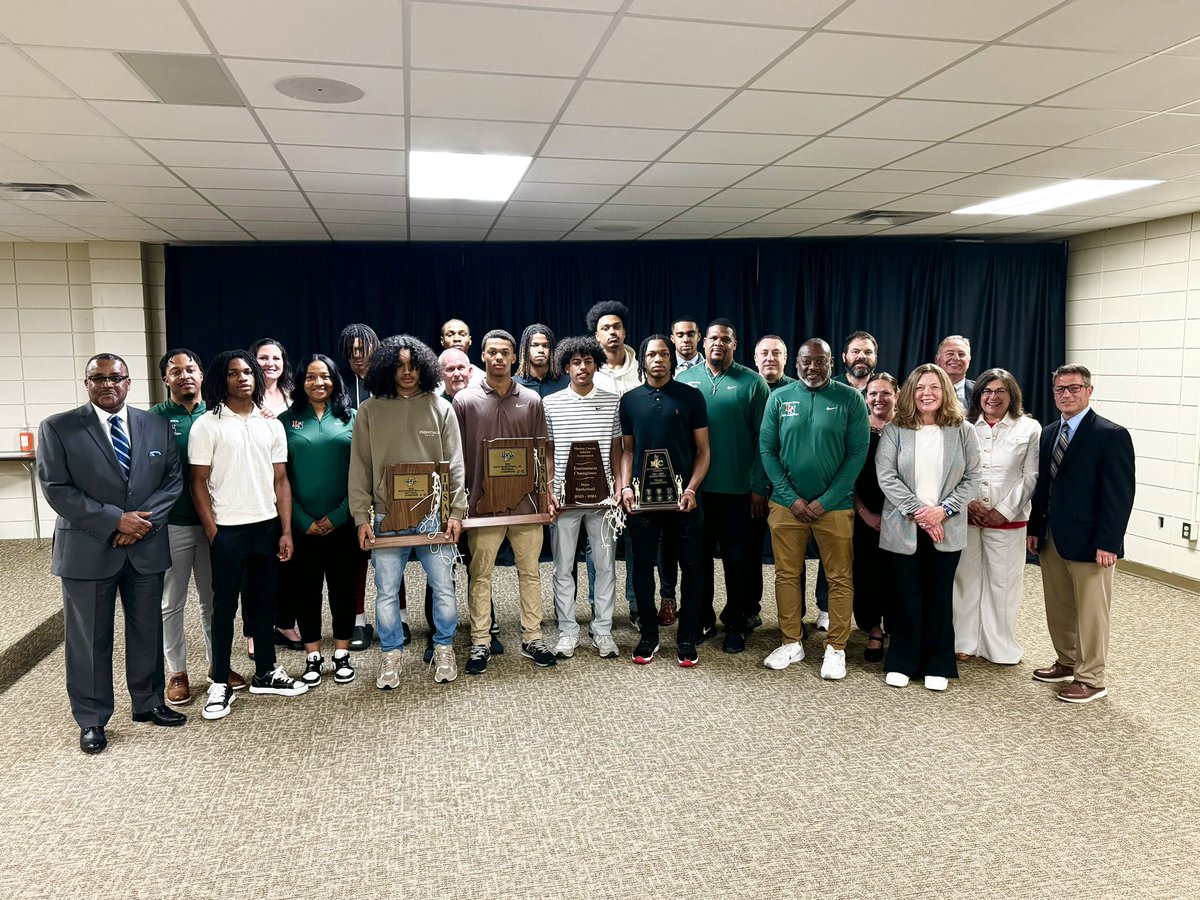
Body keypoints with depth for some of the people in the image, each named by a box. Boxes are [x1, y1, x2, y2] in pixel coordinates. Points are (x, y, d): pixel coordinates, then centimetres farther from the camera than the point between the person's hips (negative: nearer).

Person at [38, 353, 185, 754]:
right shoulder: (57, 428, -4)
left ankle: (148, 703, 31)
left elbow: (173, 480, 4)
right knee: (89, 640, 7)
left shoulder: (157, 427, 5)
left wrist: (145, 520, -11)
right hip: (88, 550, -3)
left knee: (148, 631, 14)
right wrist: (115, 520, -16)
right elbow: (57, 490, -10)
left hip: (147, 548, 3)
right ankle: (92, 721, 22)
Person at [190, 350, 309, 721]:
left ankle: (266, 673, 24)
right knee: (225, 605, 4)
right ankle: (220, 683, 15)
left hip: (267, 526, 4)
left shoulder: (271, 424, 7)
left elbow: (280, 481, 7)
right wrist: (212, 531, -9)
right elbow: (199, 483, -4)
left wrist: (286, 530, 2)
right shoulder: (207, 425, -3)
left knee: (265, 600, 12)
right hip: (227, 529, -3)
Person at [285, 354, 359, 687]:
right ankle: (312, 657, 21)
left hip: (341, 522, 0)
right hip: (302, 524, 0)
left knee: (342, 587, 8)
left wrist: (337, 515, -8)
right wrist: (303, 520, -7)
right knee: (306, 589, 8)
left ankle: (342, 655, 22)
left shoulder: (350, 418, 3)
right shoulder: (288, 420, 3)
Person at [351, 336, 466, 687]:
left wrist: (457, 511, -3)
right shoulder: (369, 411, 3)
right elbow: (360, 469, 3)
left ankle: (444, 649, 25)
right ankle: (391, 656, 24)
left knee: (443, 588, 5)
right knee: (387, 591, 7)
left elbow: (454, 464, 3)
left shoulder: (439, 408, 3)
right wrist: (361, 517, -2)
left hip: (434, 515, 0)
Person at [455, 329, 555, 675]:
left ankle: (532, 638, 22)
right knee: (480, 576, 6)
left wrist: (547, 492, 1)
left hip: (525, 501, 2)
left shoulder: (531, 400, 4)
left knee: (530, 572, 9)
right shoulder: (465, 400, 0)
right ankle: (480, 644, 17)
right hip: (483, 502, -1)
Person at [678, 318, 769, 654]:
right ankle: (703, 619, 26)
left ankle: (735, 624, 22)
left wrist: (759, 487, -7)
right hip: (695, 486, 2)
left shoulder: (752, 383, -2)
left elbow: (762, 438, -3)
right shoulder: (684, 380, 4)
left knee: (736, 558, 7)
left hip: (738, 488, -2)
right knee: (699, 555, 12)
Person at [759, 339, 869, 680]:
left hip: (835, 505, -2)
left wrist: (826, 501, -11)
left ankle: (836, 648, 18)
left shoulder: (850, 399, -3)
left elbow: (858, 453, -6)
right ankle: (791, 643, 22)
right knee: (787, 574, 8)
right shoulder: (779, 398, 2)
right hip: (786, 504, 2)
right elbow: (767, 449, 2)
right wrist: (791, 498, -7)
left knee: (839, 578, 5)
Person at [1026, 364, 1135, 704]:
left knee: (1091, 612, 4)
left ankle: (1091, 680, 15)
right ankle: (1066, 663, 31)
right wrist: (1034, 528, 9)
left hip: (1088, 541, -6)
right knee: (1058, 608, 15)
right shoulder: (1049, 433, 11)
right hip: (1051, 539, 7)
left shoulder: (1112, 435, -10)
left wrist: (1107, 543, -18)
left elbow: (1120, 494, -14)